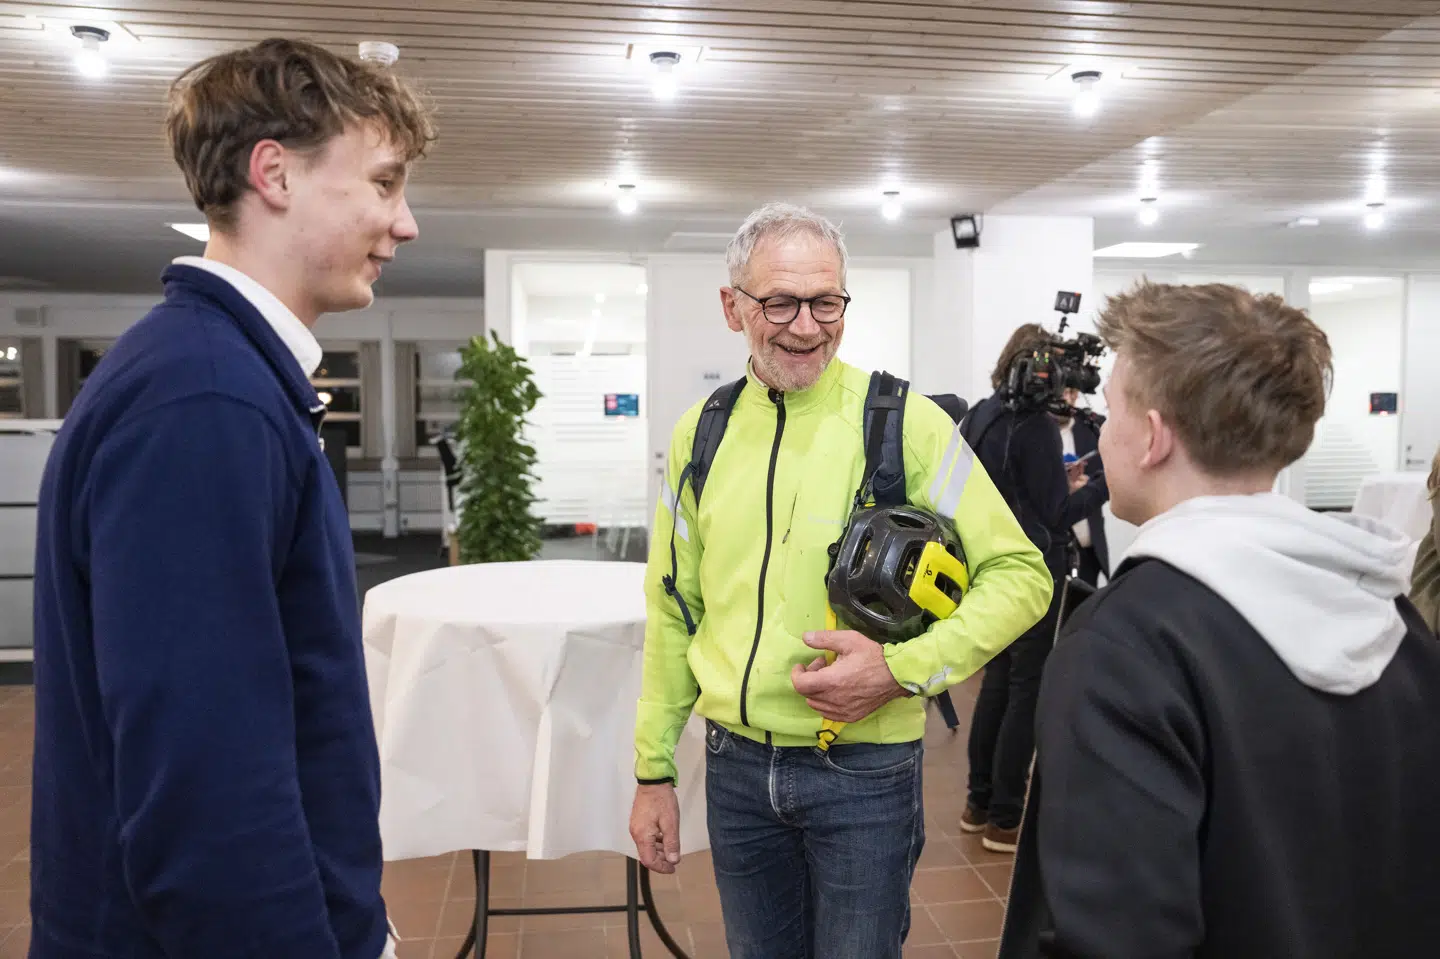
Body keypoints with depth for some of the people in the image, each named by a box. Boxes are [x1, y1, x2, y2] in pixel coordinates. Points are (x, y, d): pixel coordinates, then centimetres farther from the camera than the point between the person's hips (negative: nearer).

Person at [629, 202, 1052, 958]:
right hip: (735, 764, 4)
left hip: (864, 772, -3)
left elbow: (1019, 575, -8)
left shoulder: (906, 423, -11)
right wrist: (654, 770, 9)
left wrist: (903, 669, -21)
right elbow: (673, 610, 8)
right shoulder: (700, 433, 1)